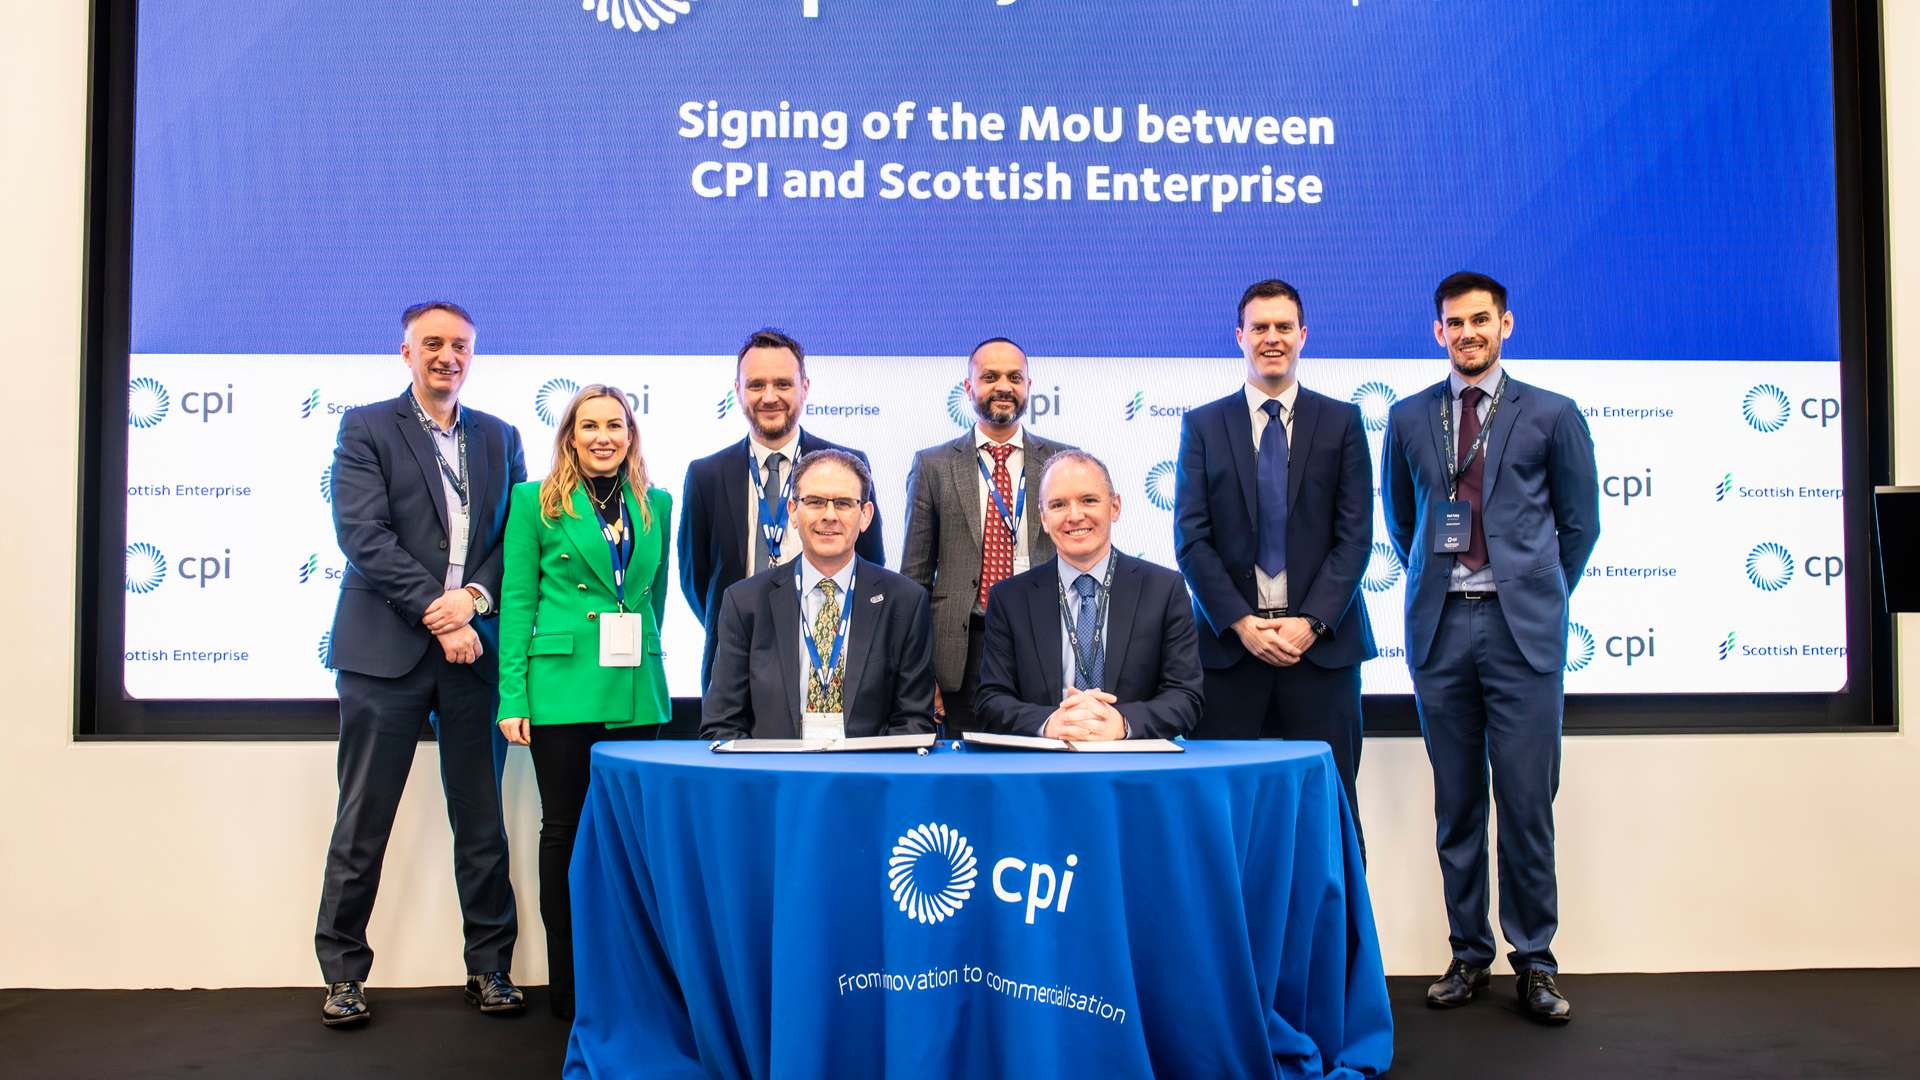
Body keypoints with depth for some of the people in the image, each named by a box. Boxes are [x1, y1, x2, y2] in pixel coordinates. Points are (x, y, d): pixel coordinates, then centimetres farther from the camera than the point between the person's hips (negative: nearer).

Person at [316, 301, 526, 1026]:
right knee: (363, 823, 3)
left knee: (482, 822, 8)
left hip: (474, 645, 3)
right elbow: (362, 534, -9)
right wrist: (437, 611, -15)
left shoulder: (500, 438, 14)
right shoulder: (366, 428, 2)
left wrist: (475, 598, -10)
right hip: (385, 649, -3)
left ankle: (490, 967, 18)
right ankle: (343, 973, 16)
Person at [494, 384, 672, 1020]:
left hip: (636, 694, 3)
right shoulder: (535, 501, 1)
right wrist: (513, 697, -8)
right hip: (561, 688, -3)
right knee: (564, 827, 5)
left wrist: (641, 654, 12)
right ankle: (567, 979, 16)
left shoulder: (656, 505, 10)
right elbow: (517, 602, -2)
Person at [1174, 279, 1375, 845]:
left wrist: (1311, 622, -10)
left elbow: (1355, 534, 2)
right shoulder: (1202, 425, 9)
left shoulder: (1341, 421, 8)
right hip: (1230, 642, 0)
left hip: (1322, 643, 0)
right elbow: (1191, 538, 2)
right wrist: (1240, 623, -9)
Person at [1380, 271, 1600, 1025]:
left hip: (1521, 627, -2)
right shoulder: (1409, 419, 9)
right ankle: (1468, 954, 18)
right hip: (1440, 626, 2)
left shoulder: (1551, 416, 4)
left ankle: (1534, 961, 13)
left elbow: (1580, 522, 10)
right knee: (1456, 802, 7)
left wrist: (1540, 596, 11)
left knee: (1526, 800, -1)